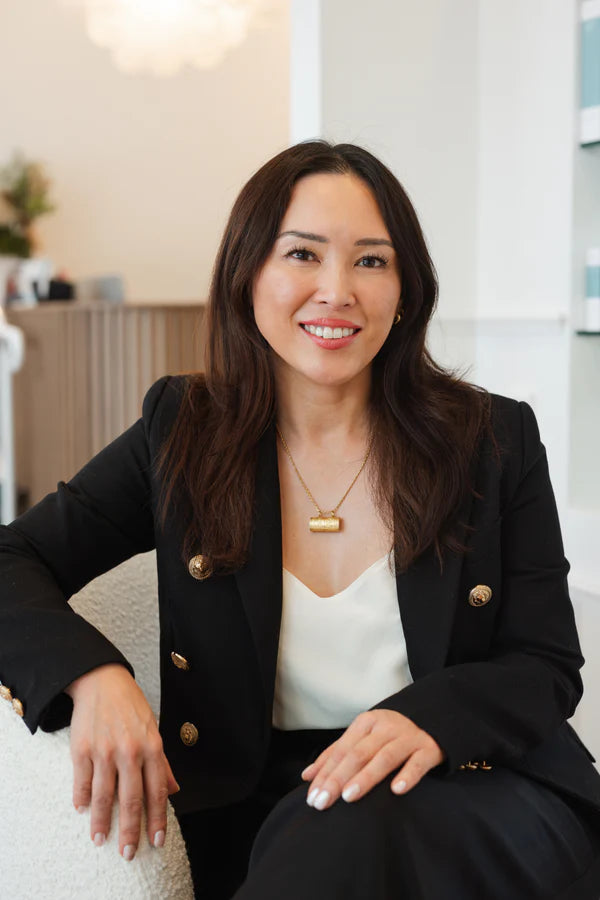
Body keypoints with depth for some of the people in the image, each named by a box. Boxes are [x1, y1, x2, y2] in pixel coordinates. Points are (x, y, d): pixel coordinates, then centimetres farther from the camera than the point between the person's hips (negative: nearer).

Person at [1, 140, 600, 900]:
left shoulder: (496, 440, 0)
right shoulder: (181, 434, 3)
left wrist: (432, 719, -22)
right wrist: (91, 674, -21)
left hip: (468, 792, -1)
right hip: (250, 805, 2)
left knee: (353, 836, -35)